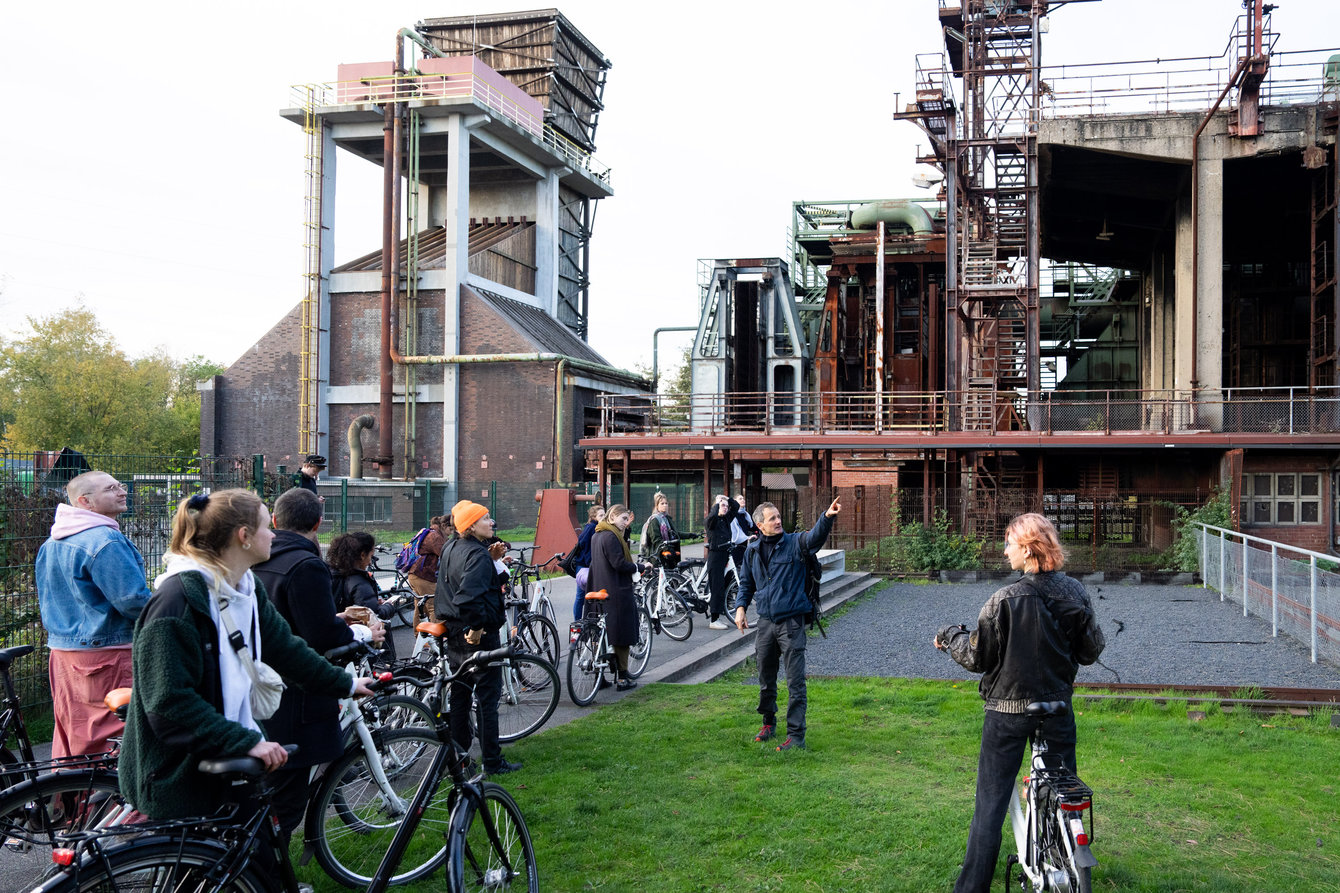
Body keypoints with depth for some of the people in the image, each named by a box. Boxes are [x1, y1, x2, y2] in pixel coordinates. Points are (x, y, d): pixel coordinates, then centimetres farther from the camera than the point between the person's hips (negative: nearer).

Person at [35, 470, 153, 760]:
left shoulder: (51, 544, 14)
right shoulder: (106, 541, -18)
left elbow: (46, 602, 23)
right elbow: (133, 600, -21)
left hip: (62, 651, 10)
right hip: (107, 654, -10)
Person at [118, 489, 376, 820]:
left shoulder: (248, 589, 7)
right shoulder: (177, 599, -22)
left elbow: (285, 648, 18)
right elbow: (169, 702, -25)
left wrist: (345, 684, 22)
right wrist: (246, 742, -28)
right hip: (177, 777, -8)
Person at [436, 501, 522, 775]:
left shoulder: (450, 549, 10)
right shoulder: (478, 555, -20)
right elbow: (470, 595, -33)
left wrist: (493, 561, 4)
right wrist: (477, 627, -23)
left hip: (454, 635, 9)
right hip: (480, 636, -9)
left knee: (459, 696, 16)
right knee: (488, 696, 0)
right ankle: (492, 761, 7)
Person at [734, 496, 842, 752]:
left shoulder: (794, 543, -5)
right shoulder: (752, 551, 8)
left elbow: (815, 536, -26)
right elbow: (746, 583, 19)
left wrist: (827, 517, -45)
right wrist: (740, 607, 4)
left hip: (791, 621, -4)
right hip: (765, 622, 4)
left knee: (795, 682, -5)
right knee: (766, 679, 16)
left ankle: (796, 736, 0)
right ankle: (769, 724, 36)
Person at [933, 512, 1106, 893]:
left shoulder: (1004, 600, -18)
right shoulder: (1075, 593, -6)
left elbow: (977, 658, -11)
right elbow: (1091, 650, 4)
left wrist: (950, 636, 7)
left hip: (1008, 712, -3)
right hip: (1058, 709, 4)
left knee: (990, 803, 4)